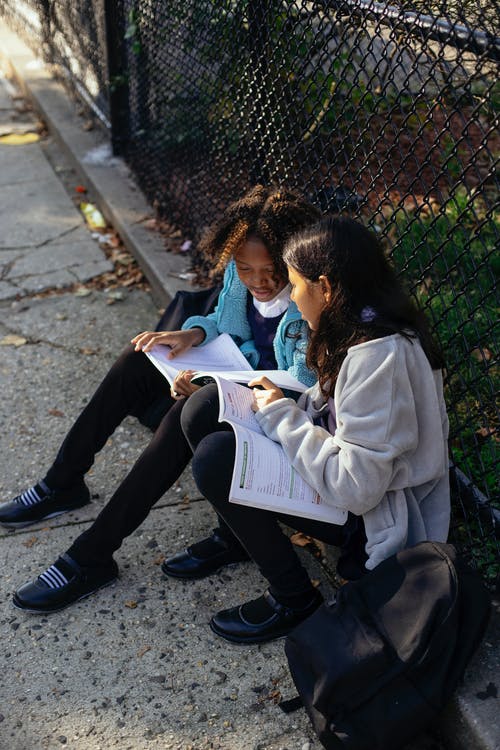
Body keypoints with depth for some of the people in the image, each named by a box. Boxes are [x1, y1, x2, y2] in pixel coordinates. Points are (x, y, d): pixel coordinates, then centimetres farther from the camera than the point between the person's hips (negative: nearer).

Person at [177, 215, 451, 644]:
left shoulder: (379, 356, -29)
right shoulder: (366, 325, 0)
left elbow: (355, 488, -31)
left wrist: (281, 416, -20)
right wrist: (283, 400, -5)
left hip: (377, 517, -9)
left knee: (215, 457, -23)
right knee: (203, 408, -4)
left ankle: (295, 601, -4)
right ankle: (239, 530, 18)